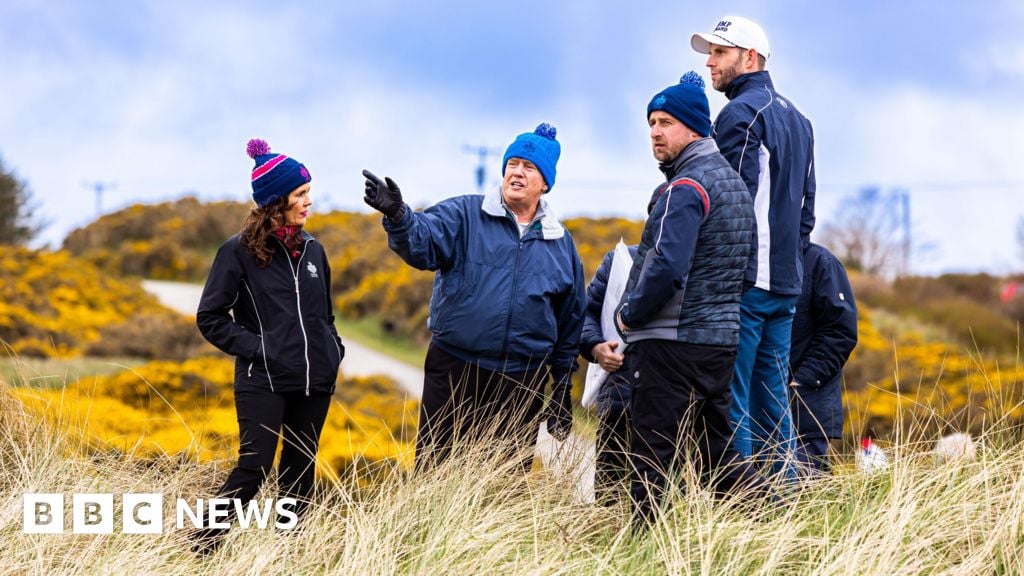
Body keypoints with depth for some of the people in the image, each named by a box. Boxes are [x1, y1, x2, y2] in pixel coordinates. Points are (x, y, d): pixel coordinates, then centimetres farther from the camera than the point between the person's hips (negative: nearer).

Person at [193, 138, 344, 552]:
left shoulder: (312, 250, 11)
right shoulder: (240, 251, -4)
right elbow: (211, 319, -2)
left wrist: (334, 351, 7)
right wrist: (255, 349, -11)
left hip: (314, 383, 5)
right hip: (264, 383, -5)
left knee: (300, 475, 8)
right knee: (253, 469, -13)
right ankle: (202, 548, -4)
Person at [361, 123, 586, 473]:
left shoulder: (560, 243, 11)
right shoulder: (464, 216, 1)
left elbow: (571, 322, 16)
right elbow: (423, 243, -19)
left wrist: (563, 386, 14)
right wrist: (398, 216, -41)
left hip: (522, 384, 2)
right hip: (455, 371, -2)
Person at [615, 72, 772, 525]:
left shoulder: (686, 187, -14)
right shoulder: (731, 180, 17)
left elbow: (666, 267, -24)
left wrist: (629, 315, -8)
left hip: (673, 340, -9)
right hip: (721, 339, 9)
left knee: (652, 457, -5)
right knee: (714, 451, 14)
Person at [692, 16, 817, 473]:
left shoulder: (741, 113, -9)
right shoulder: (797, 118, 20)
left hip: (745, 281, -9)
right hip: (785, 283, 9)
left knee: (731, 402, -7)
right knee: (773, 401, 11)